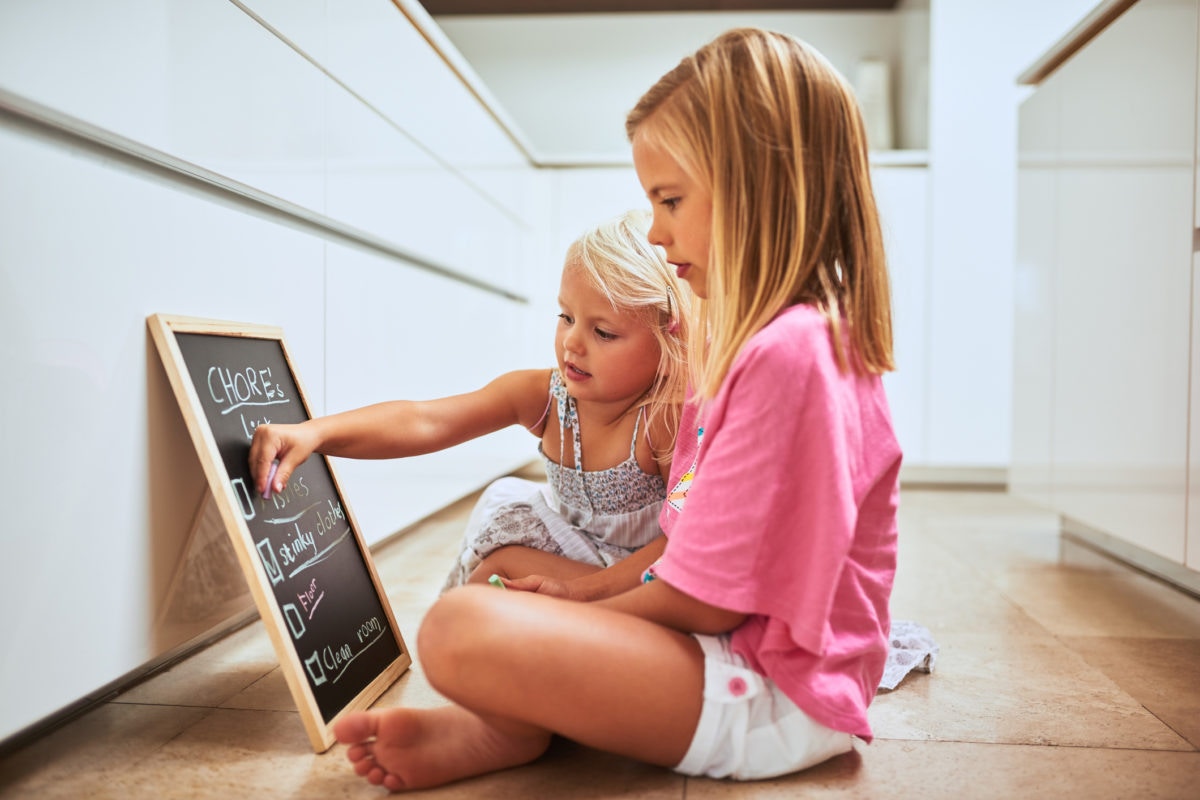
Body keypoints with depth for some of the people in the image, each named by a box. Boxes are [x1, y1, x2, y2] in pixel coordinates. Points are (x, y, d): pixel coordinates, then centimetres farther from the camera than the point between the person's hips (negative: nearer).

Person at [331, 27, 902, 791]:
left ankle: (500, 732, -1)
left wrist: (585, 609, -5)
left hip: (774, 699, -11)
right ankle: (494, 728, 0)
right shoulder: (760, 336, 12)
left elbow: (706, 601, -21)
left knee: (463, 629, -30)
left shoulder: (788, 352, -23)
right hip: (746, 650, 11)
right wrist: (586, 592, 5)